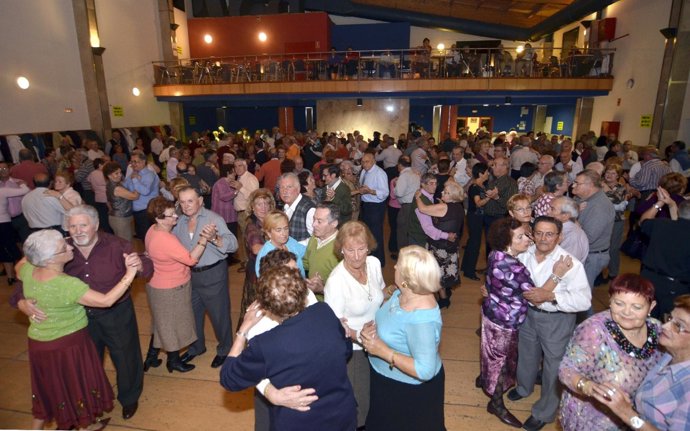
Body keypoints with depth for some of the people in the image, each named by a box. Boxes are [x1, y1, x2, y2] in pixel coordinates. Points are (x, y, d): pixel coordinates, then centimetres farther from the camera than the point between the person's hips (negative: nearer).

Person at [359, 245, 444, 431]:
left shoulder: (421, 319, -37)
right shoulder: (403, 293, -11)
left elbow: (425, 370, -33)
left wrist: (382, 351, -31)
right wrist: (373, 326, -13)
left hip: (409, 390, -8)